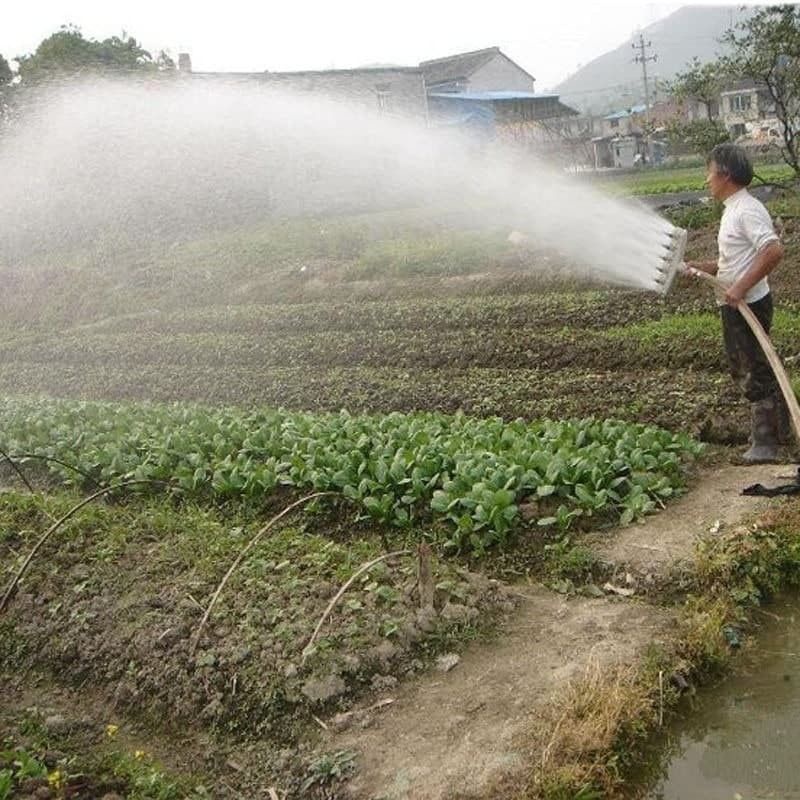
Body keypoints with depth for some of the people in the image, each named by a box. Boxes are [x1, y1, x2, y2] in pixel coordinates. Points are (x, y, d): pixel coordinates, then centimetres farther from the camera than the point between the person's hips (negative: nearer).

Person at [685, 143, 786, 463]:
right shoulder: (733, 209, 14)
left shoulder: (747, 210, -18)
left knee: (754, 372, -1)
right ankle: (778, 428, 31)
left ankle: (764, 443, 9)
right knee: (744, 369, 19)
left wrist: (740, 288, -30)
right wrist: (704, 267, 10)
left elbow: (774, 250, -30)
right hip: (736, 306, 11)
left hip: (748, 305, -11)